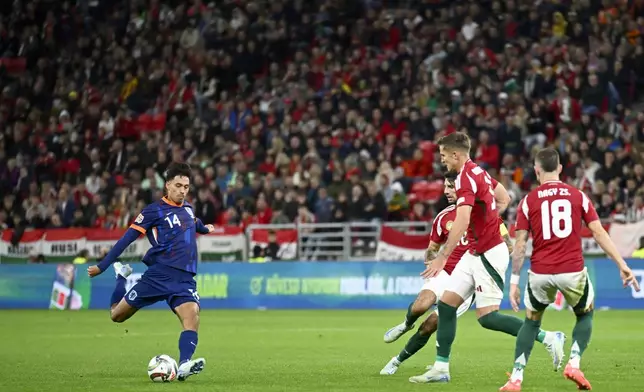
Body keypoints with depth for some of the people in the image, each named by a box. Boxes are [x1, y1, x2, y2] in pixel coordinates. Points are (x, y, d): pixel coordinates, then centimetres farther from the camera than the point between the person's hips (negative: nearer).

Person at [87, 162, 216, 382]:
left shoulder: (187, 208, 13)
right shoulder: (154, 211, -5)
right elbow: (127, 238, -4)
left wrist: (204, 229, 61)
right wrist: (102, 266, -5)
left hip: (184, 279, 3)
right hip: (158, 275, -3)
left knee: (192, 316, -24)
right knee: (117, 315, 5)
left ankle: (184, 365, -34)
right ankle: (122, 277, 33)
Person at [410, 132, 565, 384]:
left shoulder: (465, 178, -19)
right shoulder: (477, 171, 11)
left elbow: (461, 222, -30)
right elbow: (504, 198, 25)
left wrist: (442, 257, -32)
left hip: (488, 255, -10)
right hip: (475, 254, 10)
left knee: (487, 317, -9)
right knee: (446, 304, 6)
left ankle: (549, 339, -3)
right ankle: (440, 368, 7)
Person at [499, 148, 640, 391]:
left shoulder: (528, 201, 3)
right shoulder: (578, 196, 5)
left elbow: (520, 244, 1)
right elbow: (599, 233, 0)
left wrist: (514, 281, 5)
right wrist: (622, 266, 2)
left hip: (540, 273, 0)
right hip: (573, 271, 0)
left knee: (531, 322, 20)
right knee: (585, 315, 25)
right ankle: (574, 364, 6)